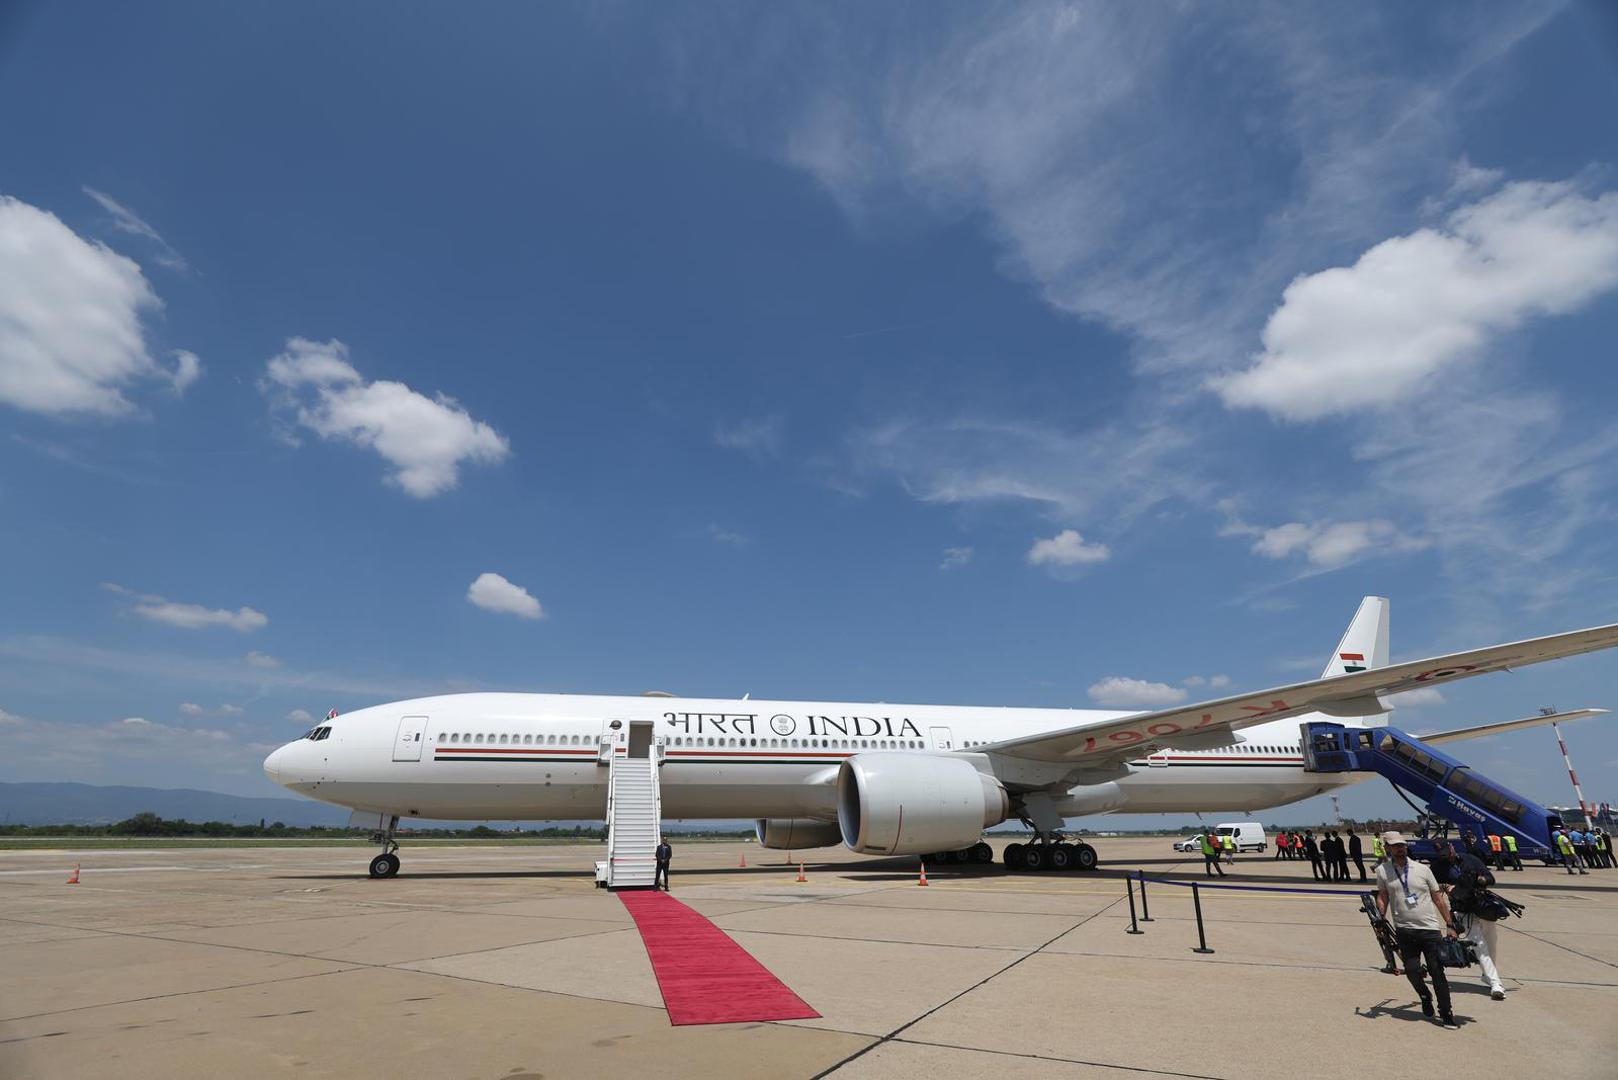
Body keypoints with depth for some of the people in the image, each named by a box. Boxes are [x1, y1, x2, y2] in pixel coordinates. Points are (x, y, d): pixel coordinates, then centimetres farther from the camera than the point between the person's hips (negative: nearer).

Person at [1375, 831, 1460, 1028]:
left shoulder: (1422, 869, 1)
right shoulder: (1382, 870, 0)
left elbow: (1439, 899, 6)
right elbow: (1382, 897, 5)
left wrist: (1449, 926, 3)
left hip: (1430, 929, 0)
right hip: (1404, 931, 0)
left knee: (1437, 971, -1)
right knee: (1411, 970, -1)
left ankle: (1446, 1013, 12)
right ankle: (1425, 998, 28)